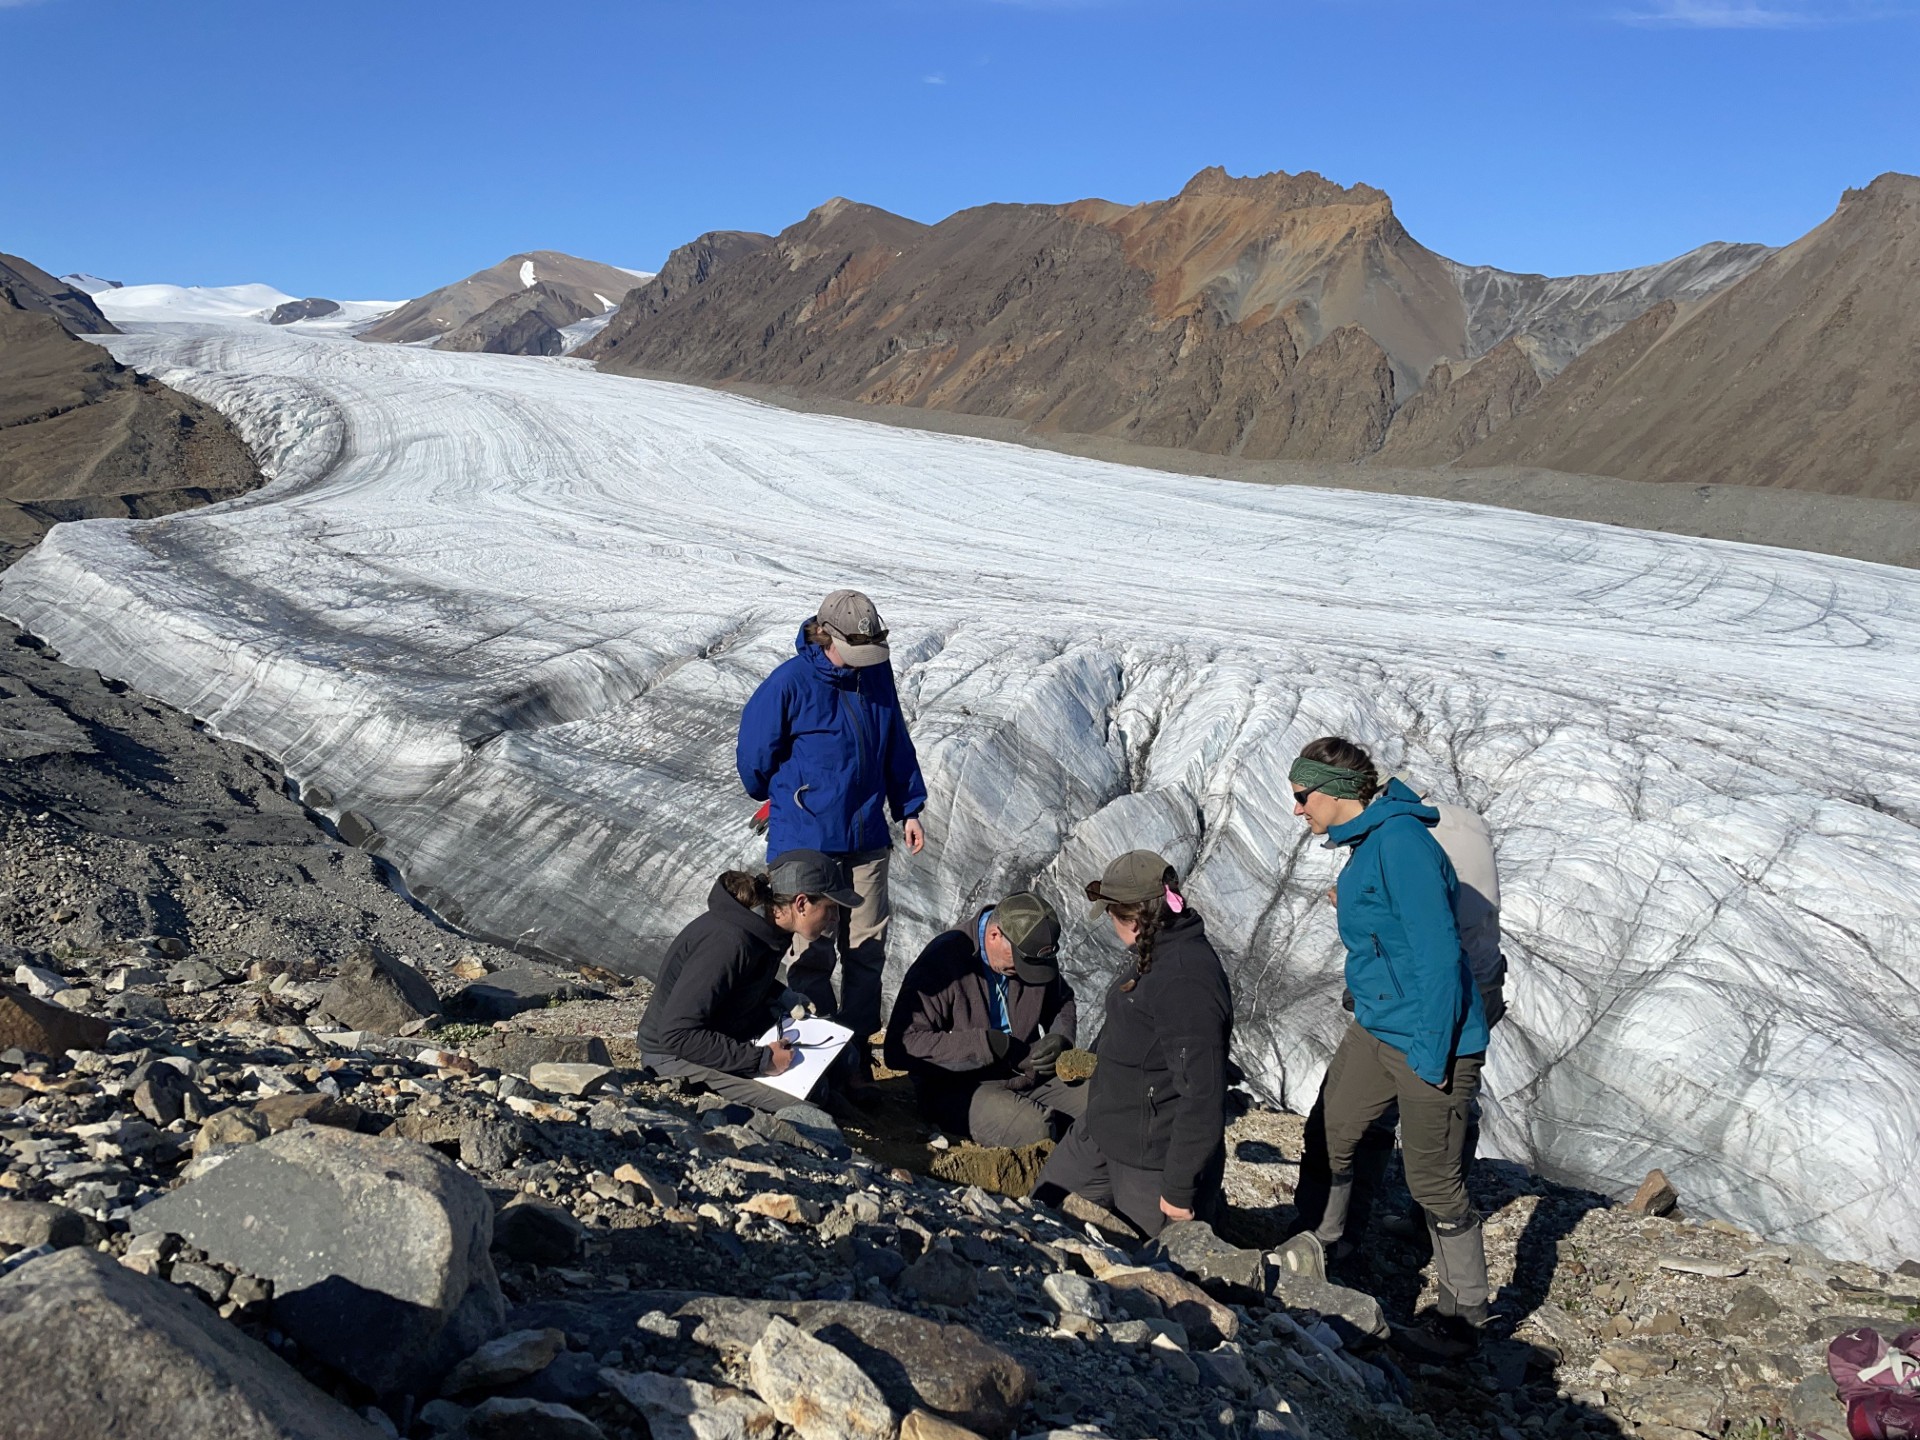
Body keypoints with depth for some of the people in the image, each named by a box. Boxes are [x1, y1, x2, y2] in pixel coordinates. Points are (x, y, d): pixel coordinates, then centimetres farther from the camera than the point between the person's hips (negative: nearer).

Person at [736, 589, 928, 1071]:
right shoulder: (789, 684, -15)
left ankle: (858, 1047, 23)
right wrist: (783, 802, 12)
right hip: (806, 841, -5)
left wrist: (908, 809, 13)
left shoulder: (877, 673, 2)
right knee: (813, 954, 1)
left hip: (866, 839, 5)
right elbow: (753, 754, -4)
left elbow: (896, 744, 14)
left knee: (867, 949, 10)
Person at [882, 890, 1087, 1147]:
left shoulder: (1035, 955, 2)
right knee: (1034, 1129, -32)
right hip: (956, 1091, -6)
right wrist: (993, 1045, -25)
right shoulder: (943, 960, -18)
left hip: (1027, 1078, 6)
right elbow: (901, 1048, -24)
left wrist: (1059, 1038, -2)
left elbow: (1064, 1004, 23)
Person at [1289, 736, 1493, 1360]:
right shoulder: (1366, 842, 9)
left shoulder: (1402, 842, -22)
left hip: (1428, 1041, -10)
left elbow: (1438, 952, -24)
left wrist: (1434, 1053, -23)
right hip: (1376, 1029, 10)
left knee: (1434, 1182, 2)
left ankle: (1464, 1321, 18)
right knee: (1330, 1133, 17)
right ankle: (1317, 1246, 37)